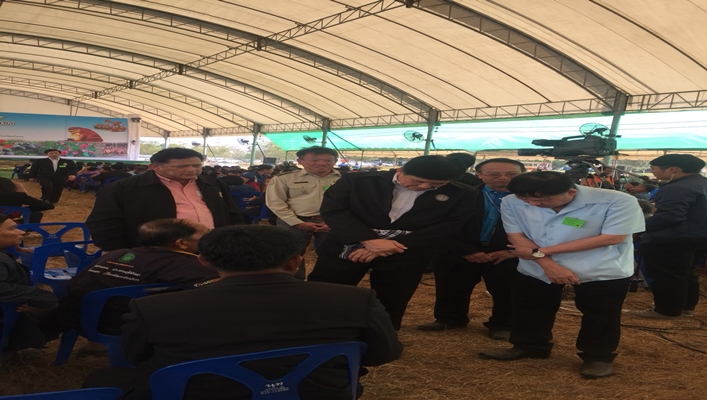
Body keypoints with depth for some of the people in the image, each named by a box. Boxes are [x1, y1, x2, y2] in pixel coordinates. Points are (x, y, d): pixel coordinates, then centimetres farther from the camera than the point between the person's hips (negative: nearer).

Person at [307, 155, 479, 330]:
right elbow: (333, 210, -7)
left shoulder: (462, 195, -4)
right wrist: (370, 240, -22)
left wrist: (385, 248, -15)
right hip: (346, 249, 0)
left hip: (406, 257, 0)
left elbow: (445, 228, -9)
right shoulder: (358, 181, -5)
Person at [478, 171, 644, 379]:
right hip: (536, 270, 3)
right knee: (529, 311, 16)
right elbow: (516, 236, -11)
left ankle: (598, 357, 29)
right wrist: (548, 265, -25)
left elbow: (612, 237, -26)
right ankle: (528, 346, 38)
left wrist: (539, 252, -25)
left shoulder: (617, 201, -26)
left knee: (600, 316, 8)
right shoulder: (512, 202, -17)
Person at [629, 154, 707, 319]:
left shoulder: (677, 189, -23)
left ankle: (668, 310, 10)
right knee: (684, 274, 23)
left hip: (673, 241, -11)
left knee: (667, 276, 1)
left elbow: (668, 217, -29)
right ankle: (686, 306, 32)